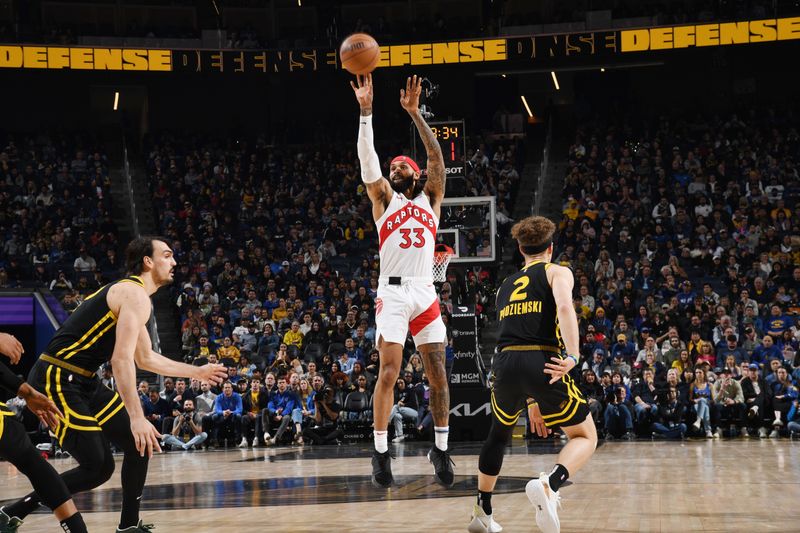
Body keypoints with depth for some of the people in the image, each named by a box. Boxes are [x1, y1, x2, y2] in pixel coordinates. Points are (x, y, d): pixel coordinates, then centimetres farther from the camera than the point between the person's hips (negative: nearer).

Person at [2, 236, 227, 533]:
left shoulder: (130, 293, 20)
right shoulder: (136, 295, -12)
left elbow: (146, 359, 30)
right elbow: (122, 359, -22)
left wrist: (197, 372, 33)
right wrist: (137, 417, -25)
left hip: (82, 383, 10)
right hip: (56, 380, -10)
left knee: (140, 443, 9)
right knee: (98, 467, -12)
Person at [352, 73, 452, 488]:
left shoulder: (430, 198, 14)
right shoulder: (384, 198, 12)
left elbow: (437, 158, 0)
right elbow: (367, 158, -2)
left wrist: (414, 113, -8)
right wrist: (366, 111, -13)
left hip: (425, 292, 2)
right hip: (392, 292, -2)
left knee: (438, 372, 1)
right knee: (389, 372, -9)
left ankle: (441, 448, 11)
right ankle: (381, 451, -2)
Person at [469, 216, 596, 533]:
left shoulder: (506, 286, 28)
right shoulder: (557, 272, 12)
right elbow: (564, 307, -12)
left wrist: (531, 401, 36)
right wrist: (572, 357, -19)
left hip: (505, 363, 5)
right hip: (542, 364, -5)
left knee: (499, 434, 31)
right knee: (585, 437, 9)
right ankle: (549, 484, -20)